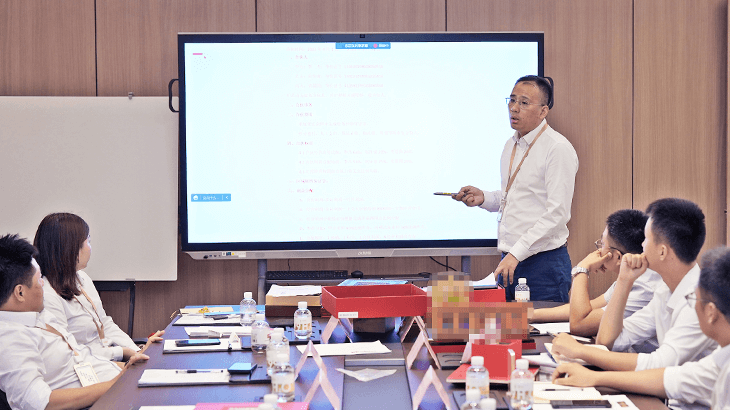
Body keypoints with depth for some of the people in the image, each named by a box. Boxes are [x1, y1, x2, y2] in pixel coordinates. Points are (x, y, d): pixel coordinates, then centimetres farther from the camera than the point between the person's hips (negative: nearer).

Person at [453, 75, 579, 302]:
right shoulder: (511, 145, 14)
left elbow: (557, 214, -19)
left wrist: (516, 253, -23)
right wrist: (483, 198, 6)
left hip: (544, 263, -8)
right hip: (511, 259, 8)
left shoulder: (558, 149, -12)